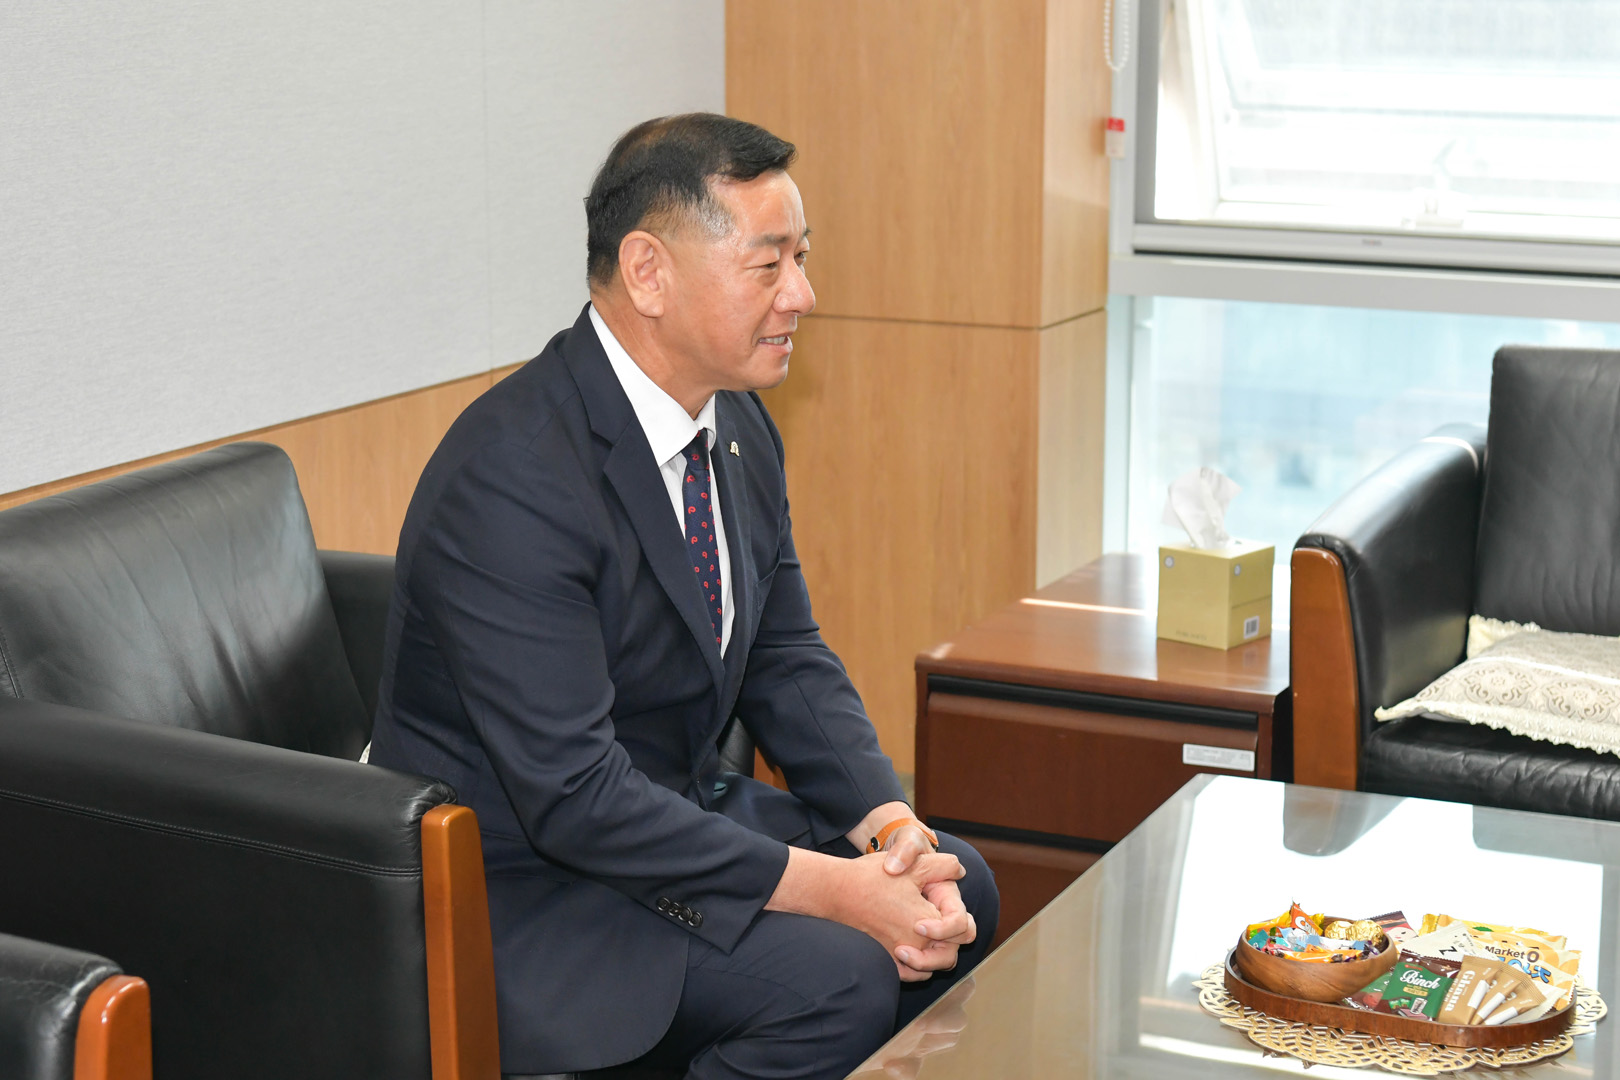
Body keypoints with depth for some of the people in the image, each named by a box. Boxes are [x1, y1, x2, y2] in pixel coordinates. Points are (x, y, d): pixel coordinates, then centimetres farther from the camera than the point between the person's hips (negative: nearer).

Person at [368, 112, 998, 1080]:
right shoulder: (514, 481, -28)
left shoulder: (739, 427, 2)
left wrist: (890, 825, -11)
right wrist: (830, 888, -29)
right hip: (521, 879, -9)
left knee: (958, 889, 3)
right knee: (840, 978, -24)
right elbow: (573, 794, -30)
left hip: (679, 809, 9)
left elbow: (787, 662, 7)